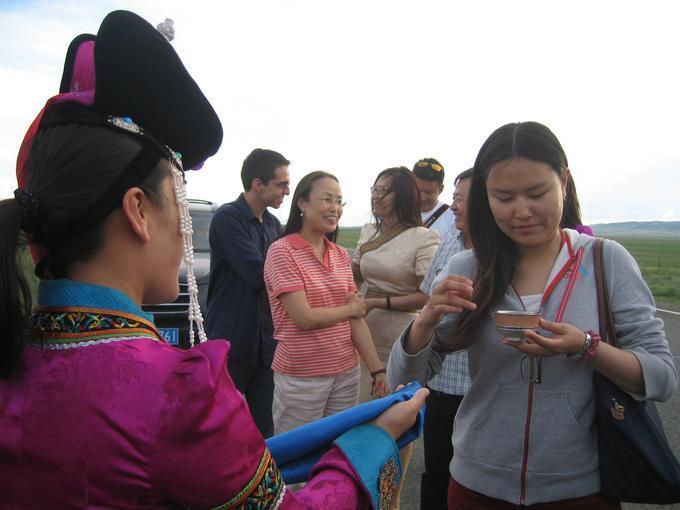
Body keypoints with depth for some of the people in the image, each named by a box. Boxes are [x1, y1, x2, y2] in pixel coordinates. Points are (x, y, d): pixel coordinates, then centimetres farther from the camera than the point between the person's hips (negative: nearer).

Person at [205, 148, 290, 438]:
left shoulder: (273, 224, 10)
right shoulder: (227, 218, -13)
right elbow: (258, 273, -21)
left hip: (265, 343, 6)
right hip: (231, 342, -6)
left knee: (263, 428, 13)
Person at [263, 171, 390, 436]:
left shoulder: (340, 255, 6)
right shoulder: (282, 251, -12)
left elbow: (356, 318, 4)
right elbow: (304, 318, -18)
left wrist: (377, 369, -1)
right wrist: (349, 308, -4)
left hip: (346, 373, 5)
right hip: (301, 377, -5)